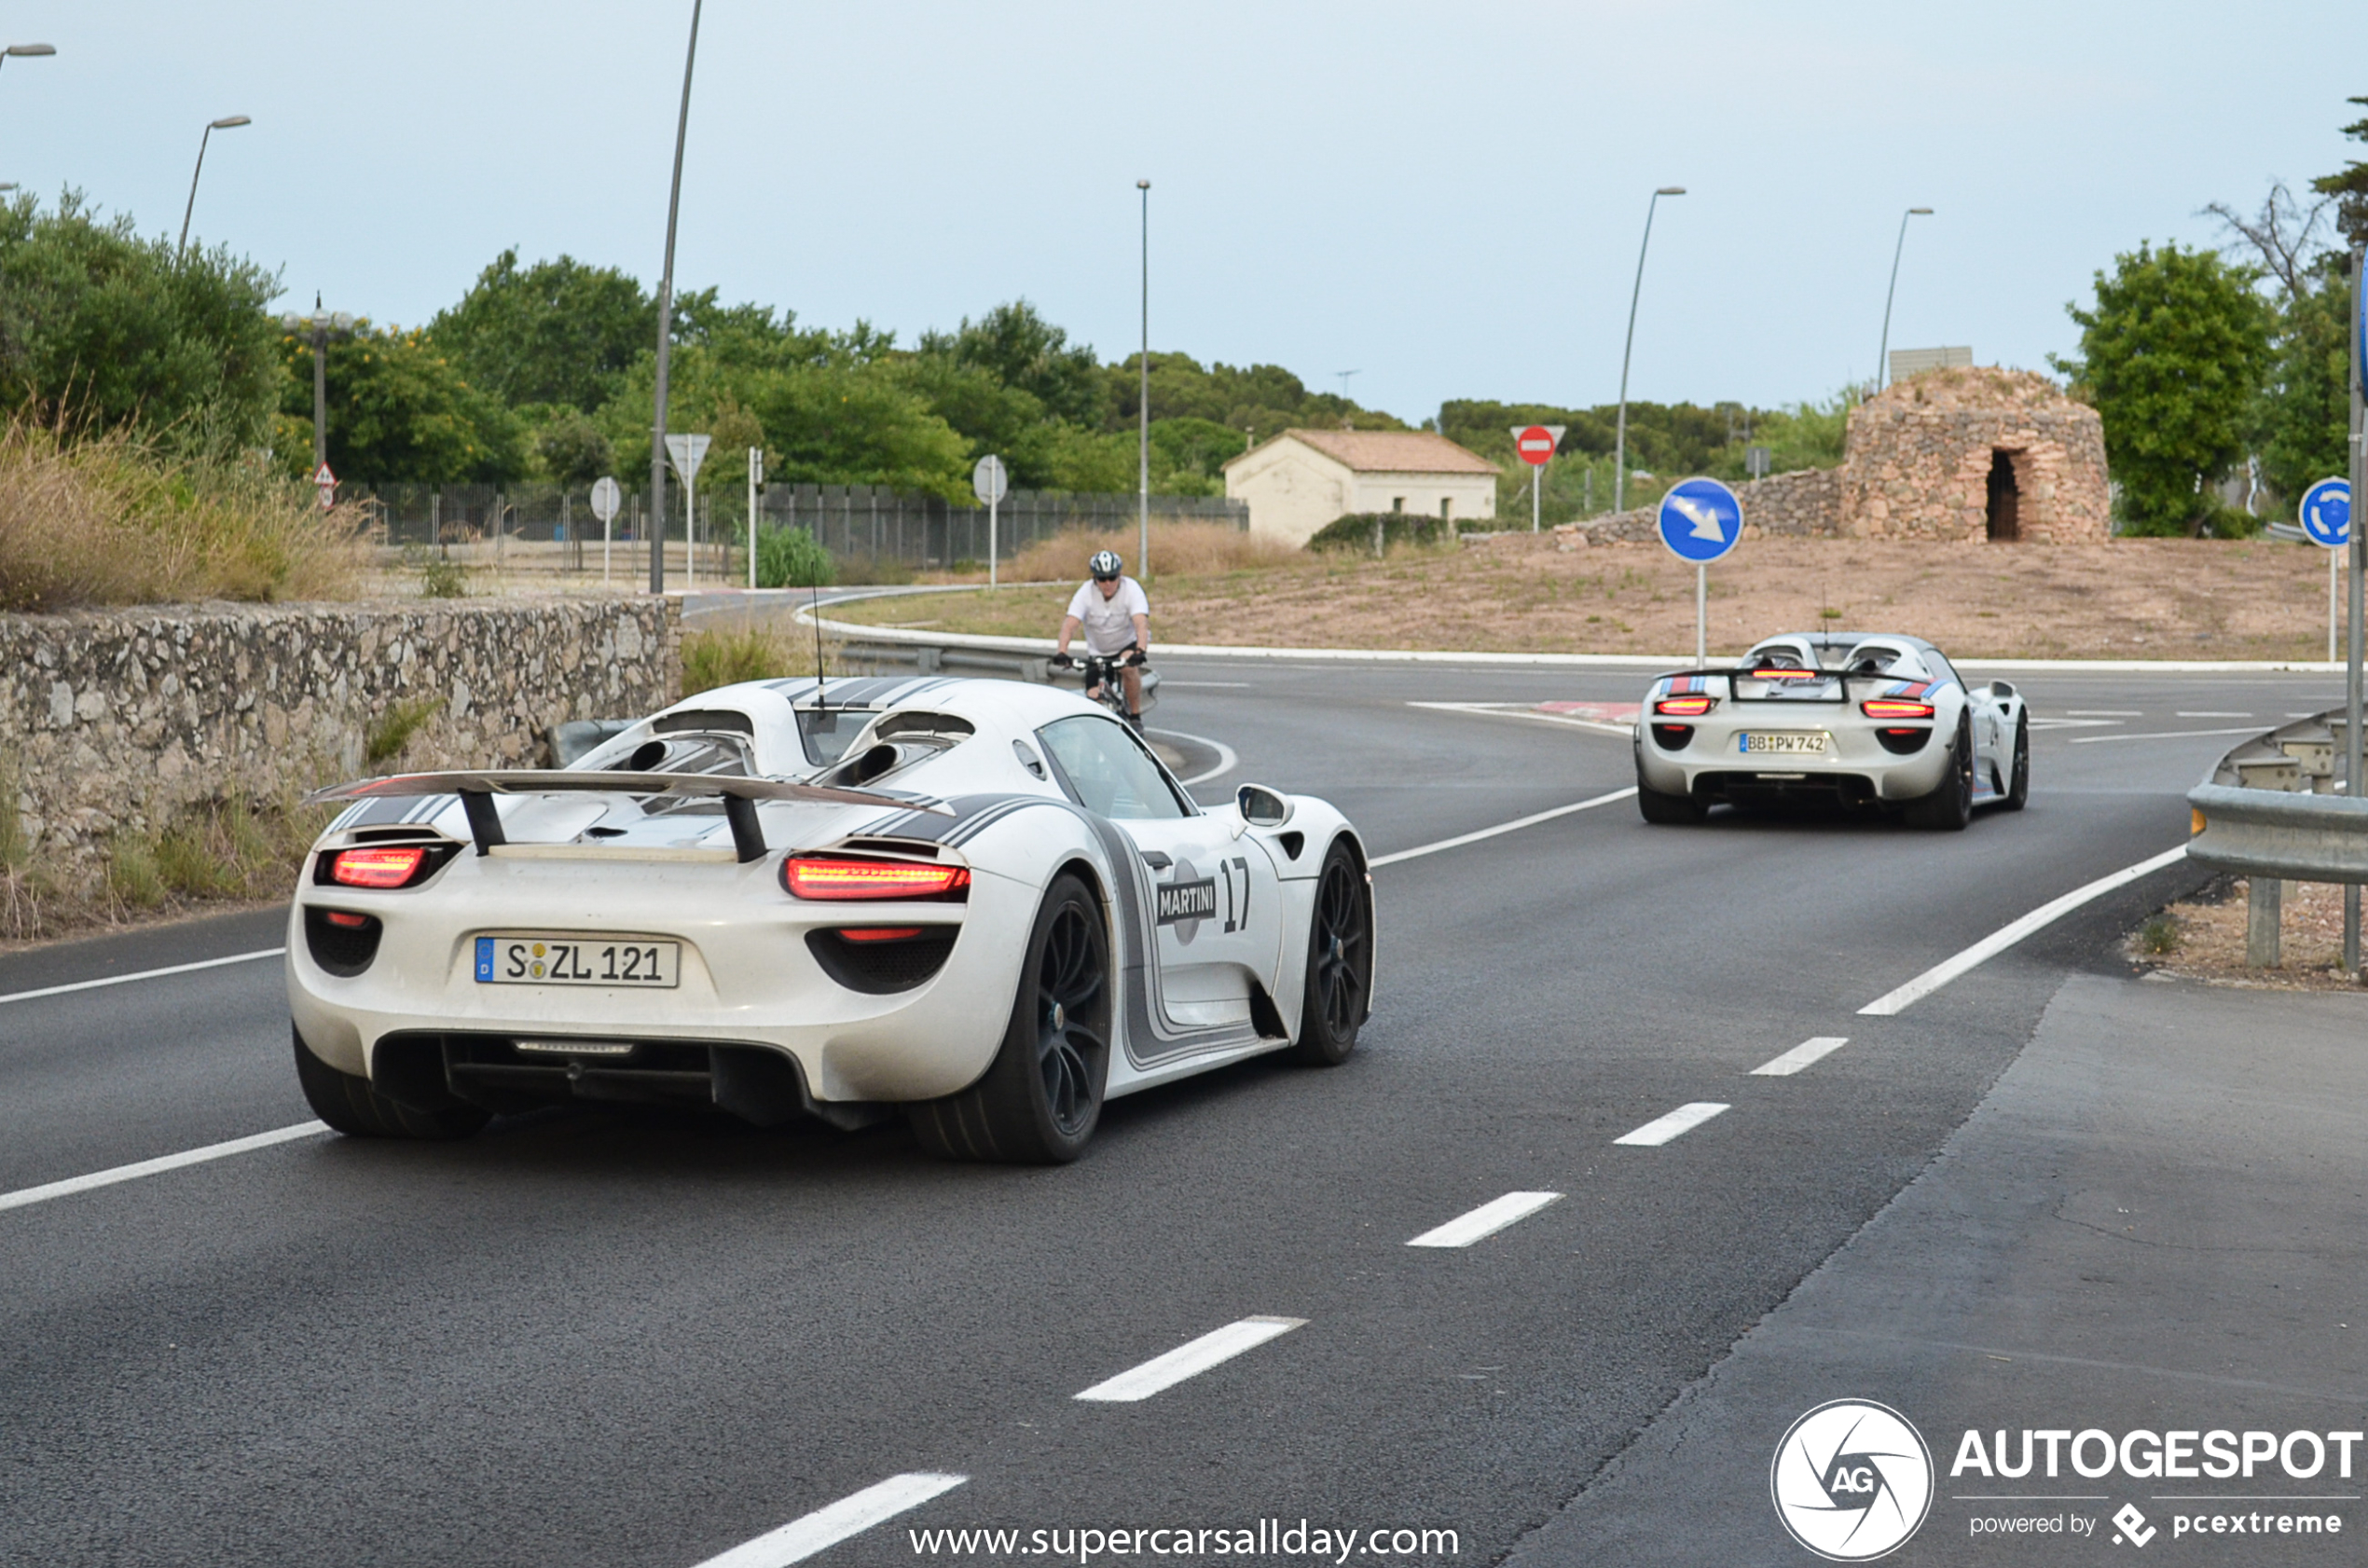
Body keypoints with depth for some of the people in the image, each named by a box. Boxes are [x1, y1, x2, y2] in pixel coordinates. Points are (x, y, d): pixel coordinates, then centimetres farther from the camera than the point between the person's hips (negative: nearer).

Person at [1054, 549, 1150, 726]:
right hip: (1098, 650, 2)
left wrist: (1140, 651, -56)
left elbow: (1141, 623, -39)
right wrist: (1062, 652, -49)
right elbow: (1070, 624, -32)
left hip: (1128, 643, -2)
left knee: (1129, 669, -34)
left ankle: (1135, 717, -17)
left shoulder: (1131, 589, -25)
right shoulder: (1085, 592, -21)